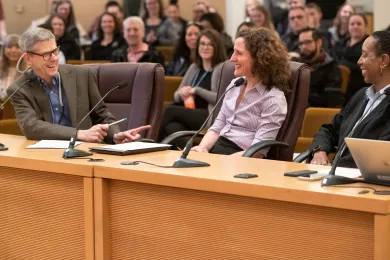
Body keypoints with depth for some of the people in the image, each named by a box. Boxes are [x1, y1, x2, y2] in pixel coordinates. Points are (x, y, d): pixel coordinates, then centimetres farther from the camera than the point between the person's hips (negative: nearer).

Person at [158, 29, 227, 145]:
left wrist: (197, 90, -10)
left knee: (171, 110, -24)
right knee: (172, 127, -30)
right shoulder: (194, 68, 22)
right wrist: (181, 93, -1)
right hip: (190, 115, 6)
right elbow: (176, 96, 23)